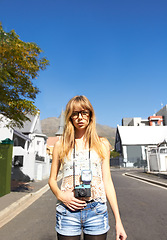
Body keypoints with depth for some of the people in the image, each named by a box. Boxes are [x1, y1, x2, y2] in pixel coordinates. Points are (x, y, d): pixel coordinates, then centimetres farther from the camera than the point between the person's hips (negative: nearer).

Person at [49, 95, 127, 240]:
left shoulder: (102, 144, 4)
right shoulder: (61, 145, 4)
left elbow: (107, 181, 3)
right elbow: (52, 179, 9)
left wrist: (118, 220, 0)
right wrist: (60, 195, -11)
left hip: (96, 211, 0)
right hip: (68, 211, 0)